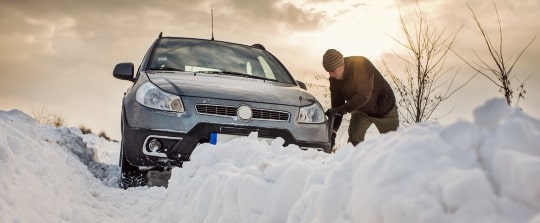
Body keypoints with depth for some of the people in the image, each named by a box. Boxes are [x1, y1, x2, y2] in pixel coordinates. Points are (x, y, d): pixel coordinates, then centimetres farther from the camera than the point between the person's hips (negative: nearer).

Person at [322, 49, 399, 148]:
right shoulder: (334, 80, -13)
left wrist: (341, 109, -41)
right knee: (354, 139, -15)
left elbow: (363, 95, -36)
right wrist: (332, 132, -22)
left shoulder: (361, 64, -31)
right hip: (361, 110, 4)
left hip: (384, 109, -4)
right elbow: (336, 104, -12)